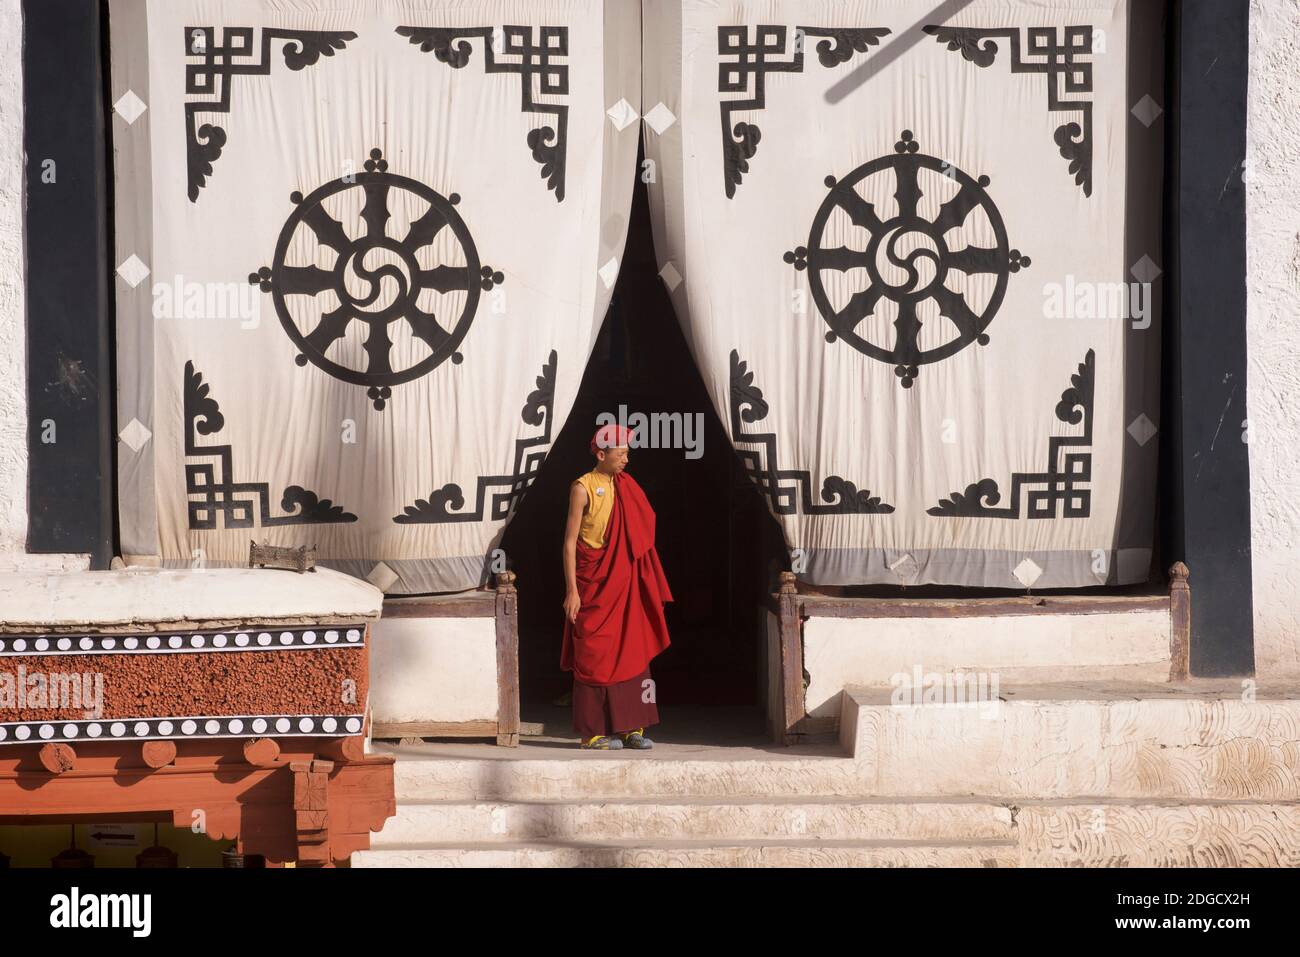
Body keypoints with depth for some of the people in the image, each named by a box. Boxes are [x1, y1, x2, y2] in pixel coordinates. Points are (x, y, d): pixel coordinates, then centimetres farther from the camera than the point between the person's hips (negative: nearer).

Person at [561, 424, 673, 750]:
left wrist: (649, 586, 10)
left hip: (626, 585, 6)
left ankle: (631, 727, 9)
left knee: (633, 653, 4)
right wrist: (572, 591, -14)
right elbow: (570, 541, -9)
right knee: (595, 656, -1)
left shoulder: (627, 487, 10)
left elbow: (639, 536, 14)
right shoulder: (583, 488, -7)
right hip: (594, 585, -6)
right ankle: (593, 732, 5)